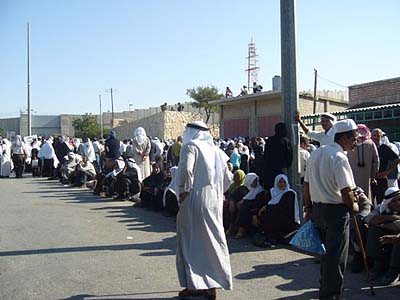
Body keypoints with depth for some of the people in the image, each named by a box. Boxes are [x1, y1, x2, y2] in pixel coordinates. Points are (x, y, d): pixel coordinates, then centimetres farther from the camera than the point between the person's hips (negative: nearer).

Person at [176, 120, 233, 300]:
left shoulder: (190, 146, -5)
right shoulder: (216, 150, 13)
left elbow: (186, 169, -21)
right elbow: (227, 177, 13)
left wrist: (183, 191, -11)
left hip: (194, 201, -6)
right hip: (215, 203, 6)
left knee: (191, 242, 3)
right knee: (213, 241, 12)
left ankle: (194, 285, 5)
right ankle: (212, 285, 18)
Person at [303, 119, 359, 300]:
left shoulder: (316, 153, 8)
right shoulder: (339, 158, -17)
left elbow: (307, 184, 12)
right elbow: (346, 191, -20)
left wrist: (309, 208, 20)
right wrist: (353, 206, -2)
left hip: (317, 208, 9)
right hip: (337, 211, -8)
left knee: (326, 251, 23)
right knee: (336, 256, 1)